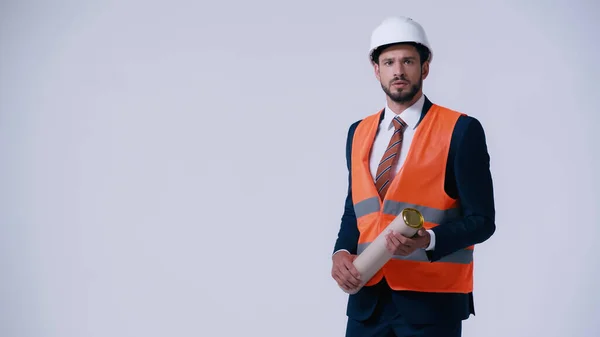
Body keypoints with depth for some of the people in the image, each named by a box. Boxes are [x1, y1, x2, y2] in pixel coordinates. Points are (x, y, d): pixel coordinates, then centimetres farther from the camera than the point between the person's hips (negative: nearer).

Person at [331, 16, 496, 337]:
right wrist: (342, 253, -4)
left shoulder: (461, 130, -7)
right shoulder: (358, 132, 9)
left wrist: (427, 239, -24)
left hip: (432, 301, -4)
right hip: (367, 298, 4)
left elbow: (481, 220, -8)